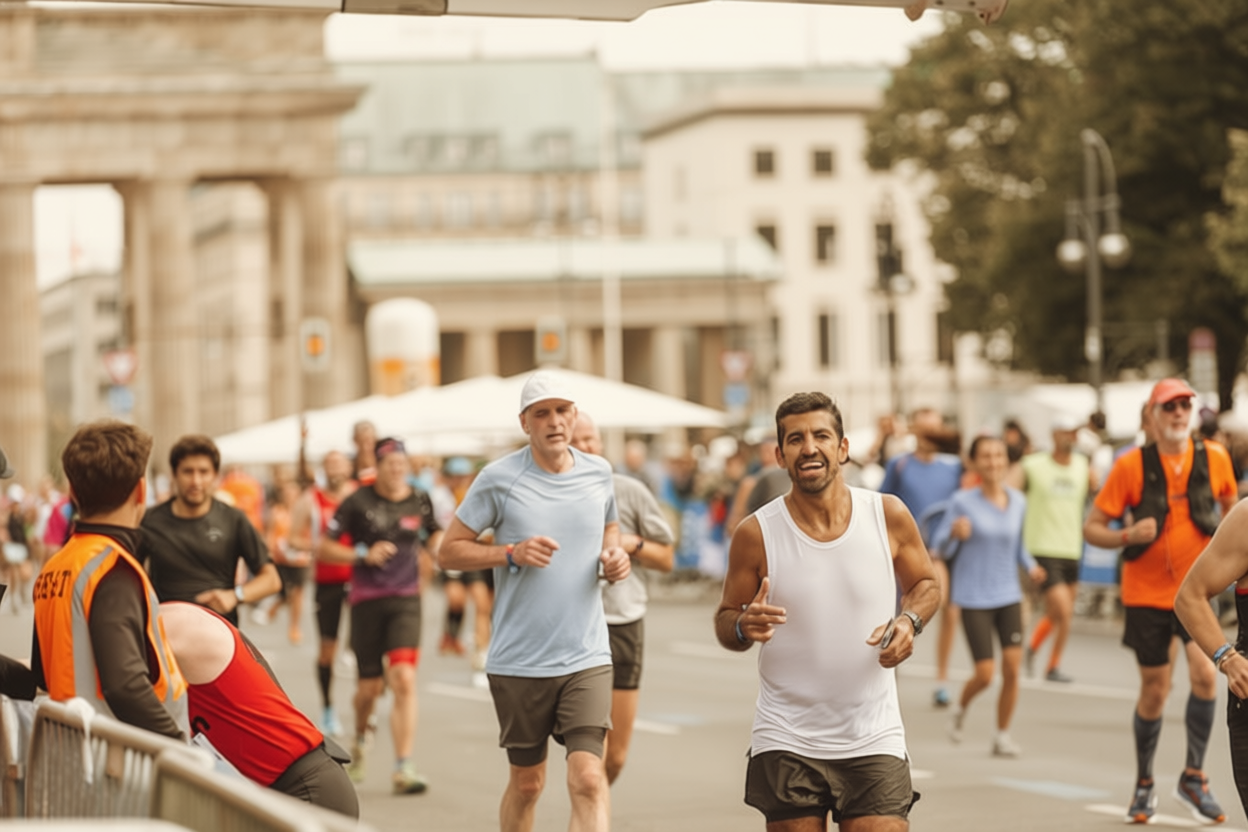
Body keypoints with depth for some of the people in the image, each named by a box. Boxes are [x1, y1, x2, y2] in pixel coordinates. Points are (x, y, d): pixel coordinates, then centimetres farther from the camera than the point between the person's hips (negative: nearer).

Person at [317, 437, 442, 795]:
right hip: (367, 600, -1)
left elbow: (435, 542, 20)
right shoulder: (358, 502, -2)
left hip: (405, 600, 1)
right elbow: (323, 548, 1)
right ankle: (360, 736, 41)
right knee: (371, 686, 6)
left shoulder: (420, 502, 5)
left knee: (404, 679, -15)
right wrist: (364, 554, -12)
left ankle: (403, 768, -15)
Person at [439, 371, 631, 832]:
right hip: (518, 661, -1)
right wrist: (512, 553, -16)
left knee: (588, 778, -14)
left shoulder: (598, 472, 5)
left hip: (586, 659, 1)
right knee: (526, 782, 11)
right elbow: (449, 551, -1)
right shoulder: (499, 478, -5)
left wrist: (614, 556, 1)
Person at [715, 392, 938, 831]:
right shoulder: (757, 534, -5)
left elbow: (925, 584, 14)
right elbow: (725, 620, 5)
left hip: (874, 741, 0)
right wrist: (744, 627, -18)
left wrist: (909, 621, -8)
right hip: (787, 745, 0)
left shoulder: (889, 515, -2)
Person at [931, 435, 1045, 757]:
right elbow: (940, 548, -6)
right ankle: (960, 710, 26)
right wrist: (954, 533, -27)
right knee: (986, 674, -7)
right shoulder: (963, 501, -9)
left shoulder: (1017, 501, 4)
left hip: (1008, 596, 4)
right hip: (974, 598, -4)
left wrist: (1031, 566, -1)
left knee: (1012, 667, -7)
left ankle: (1002, 736, 10)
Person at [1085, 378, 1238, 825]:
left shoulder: (1214, 457, -2)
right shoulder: (1131, 465, -8)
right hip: (1146, 592, -1)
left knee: (1205, 671, -20)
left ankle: (1193, 776, -4)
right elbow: (1092, 527, -5)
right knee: (1154, 690, 6)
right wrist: (1127, 536, -24)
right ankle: (1144, 784, 27)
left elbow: (1230, 504, 18)